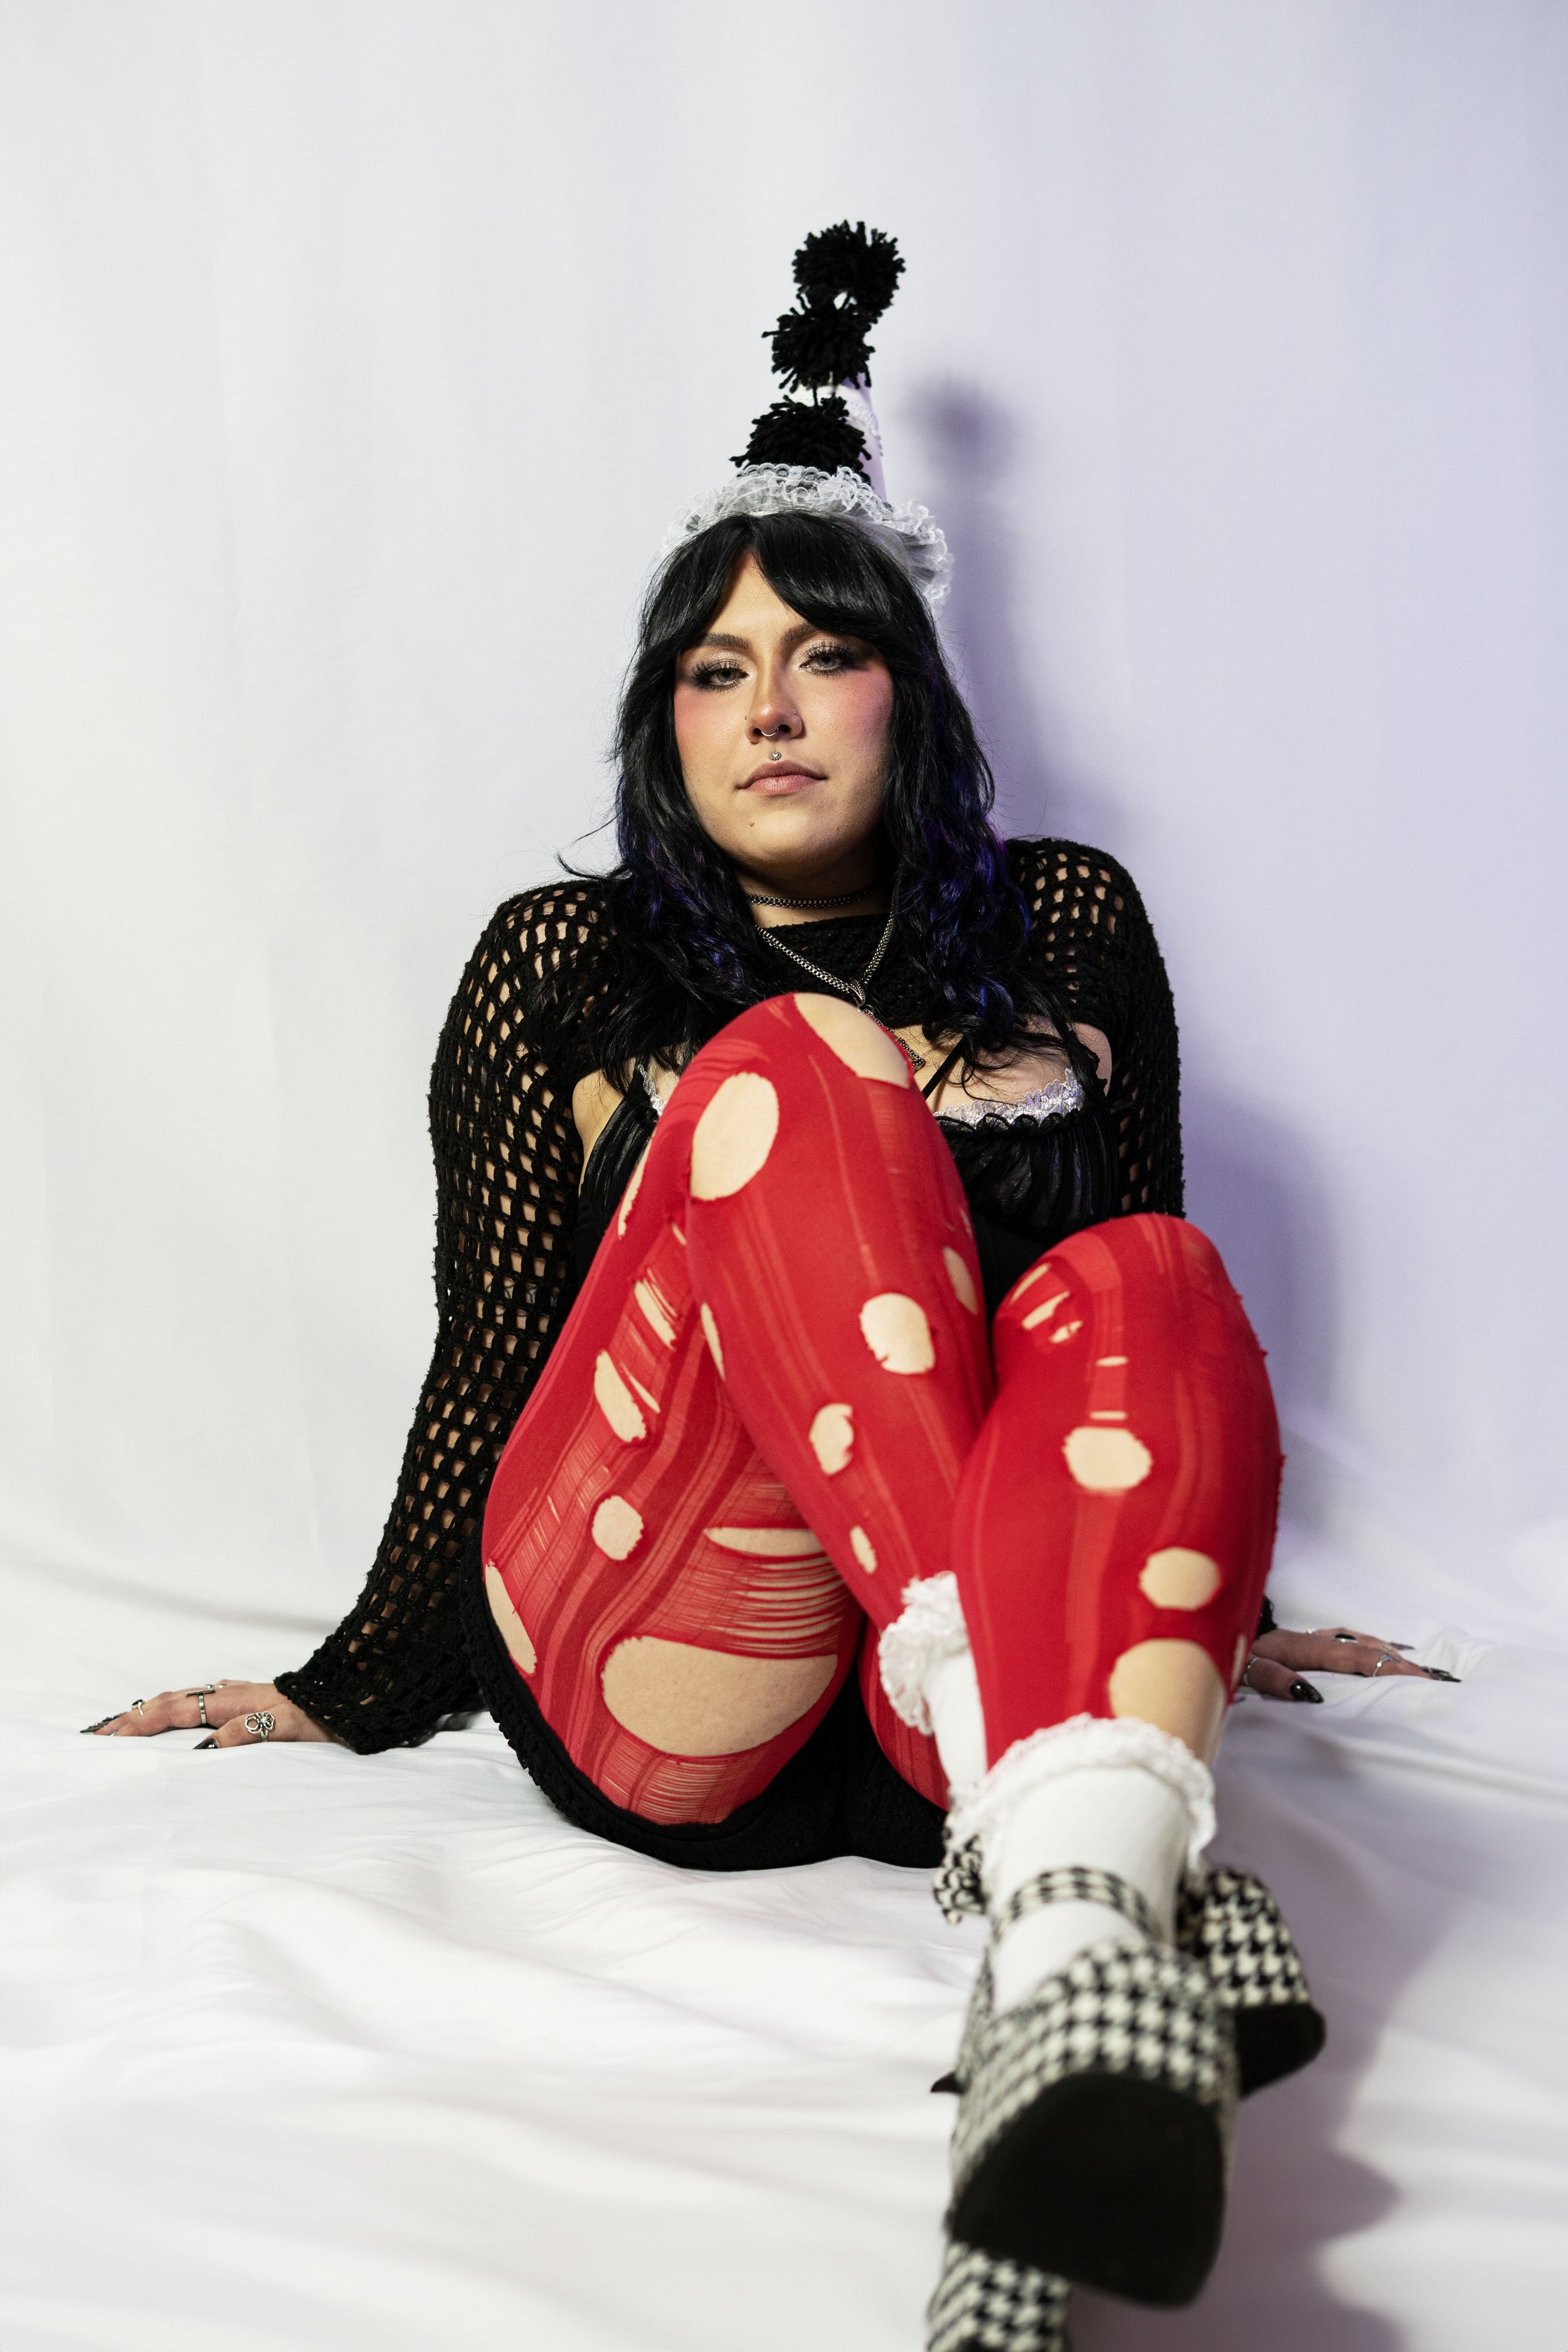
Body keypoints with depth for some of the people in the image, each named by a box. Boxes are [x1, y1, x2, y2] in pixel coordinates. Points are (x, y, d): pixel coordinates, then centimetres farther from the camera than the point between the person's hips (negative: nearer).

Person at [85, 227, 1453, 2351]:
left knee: (1147, 1290, -29)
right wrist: (360, 1687, 16)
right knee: (791, 1084, -27)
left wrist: (1213, 1604, 27)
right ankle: (1102, 1871, -47)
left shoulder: (1068, 929, 17)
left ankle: (1061, 1923, -55)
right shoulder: (562, 967, 13)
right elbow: (487, 1352, 15)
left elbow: (1139, 1335, 23)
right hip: (652, 1690, -1)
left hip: (966, 1691, 2)